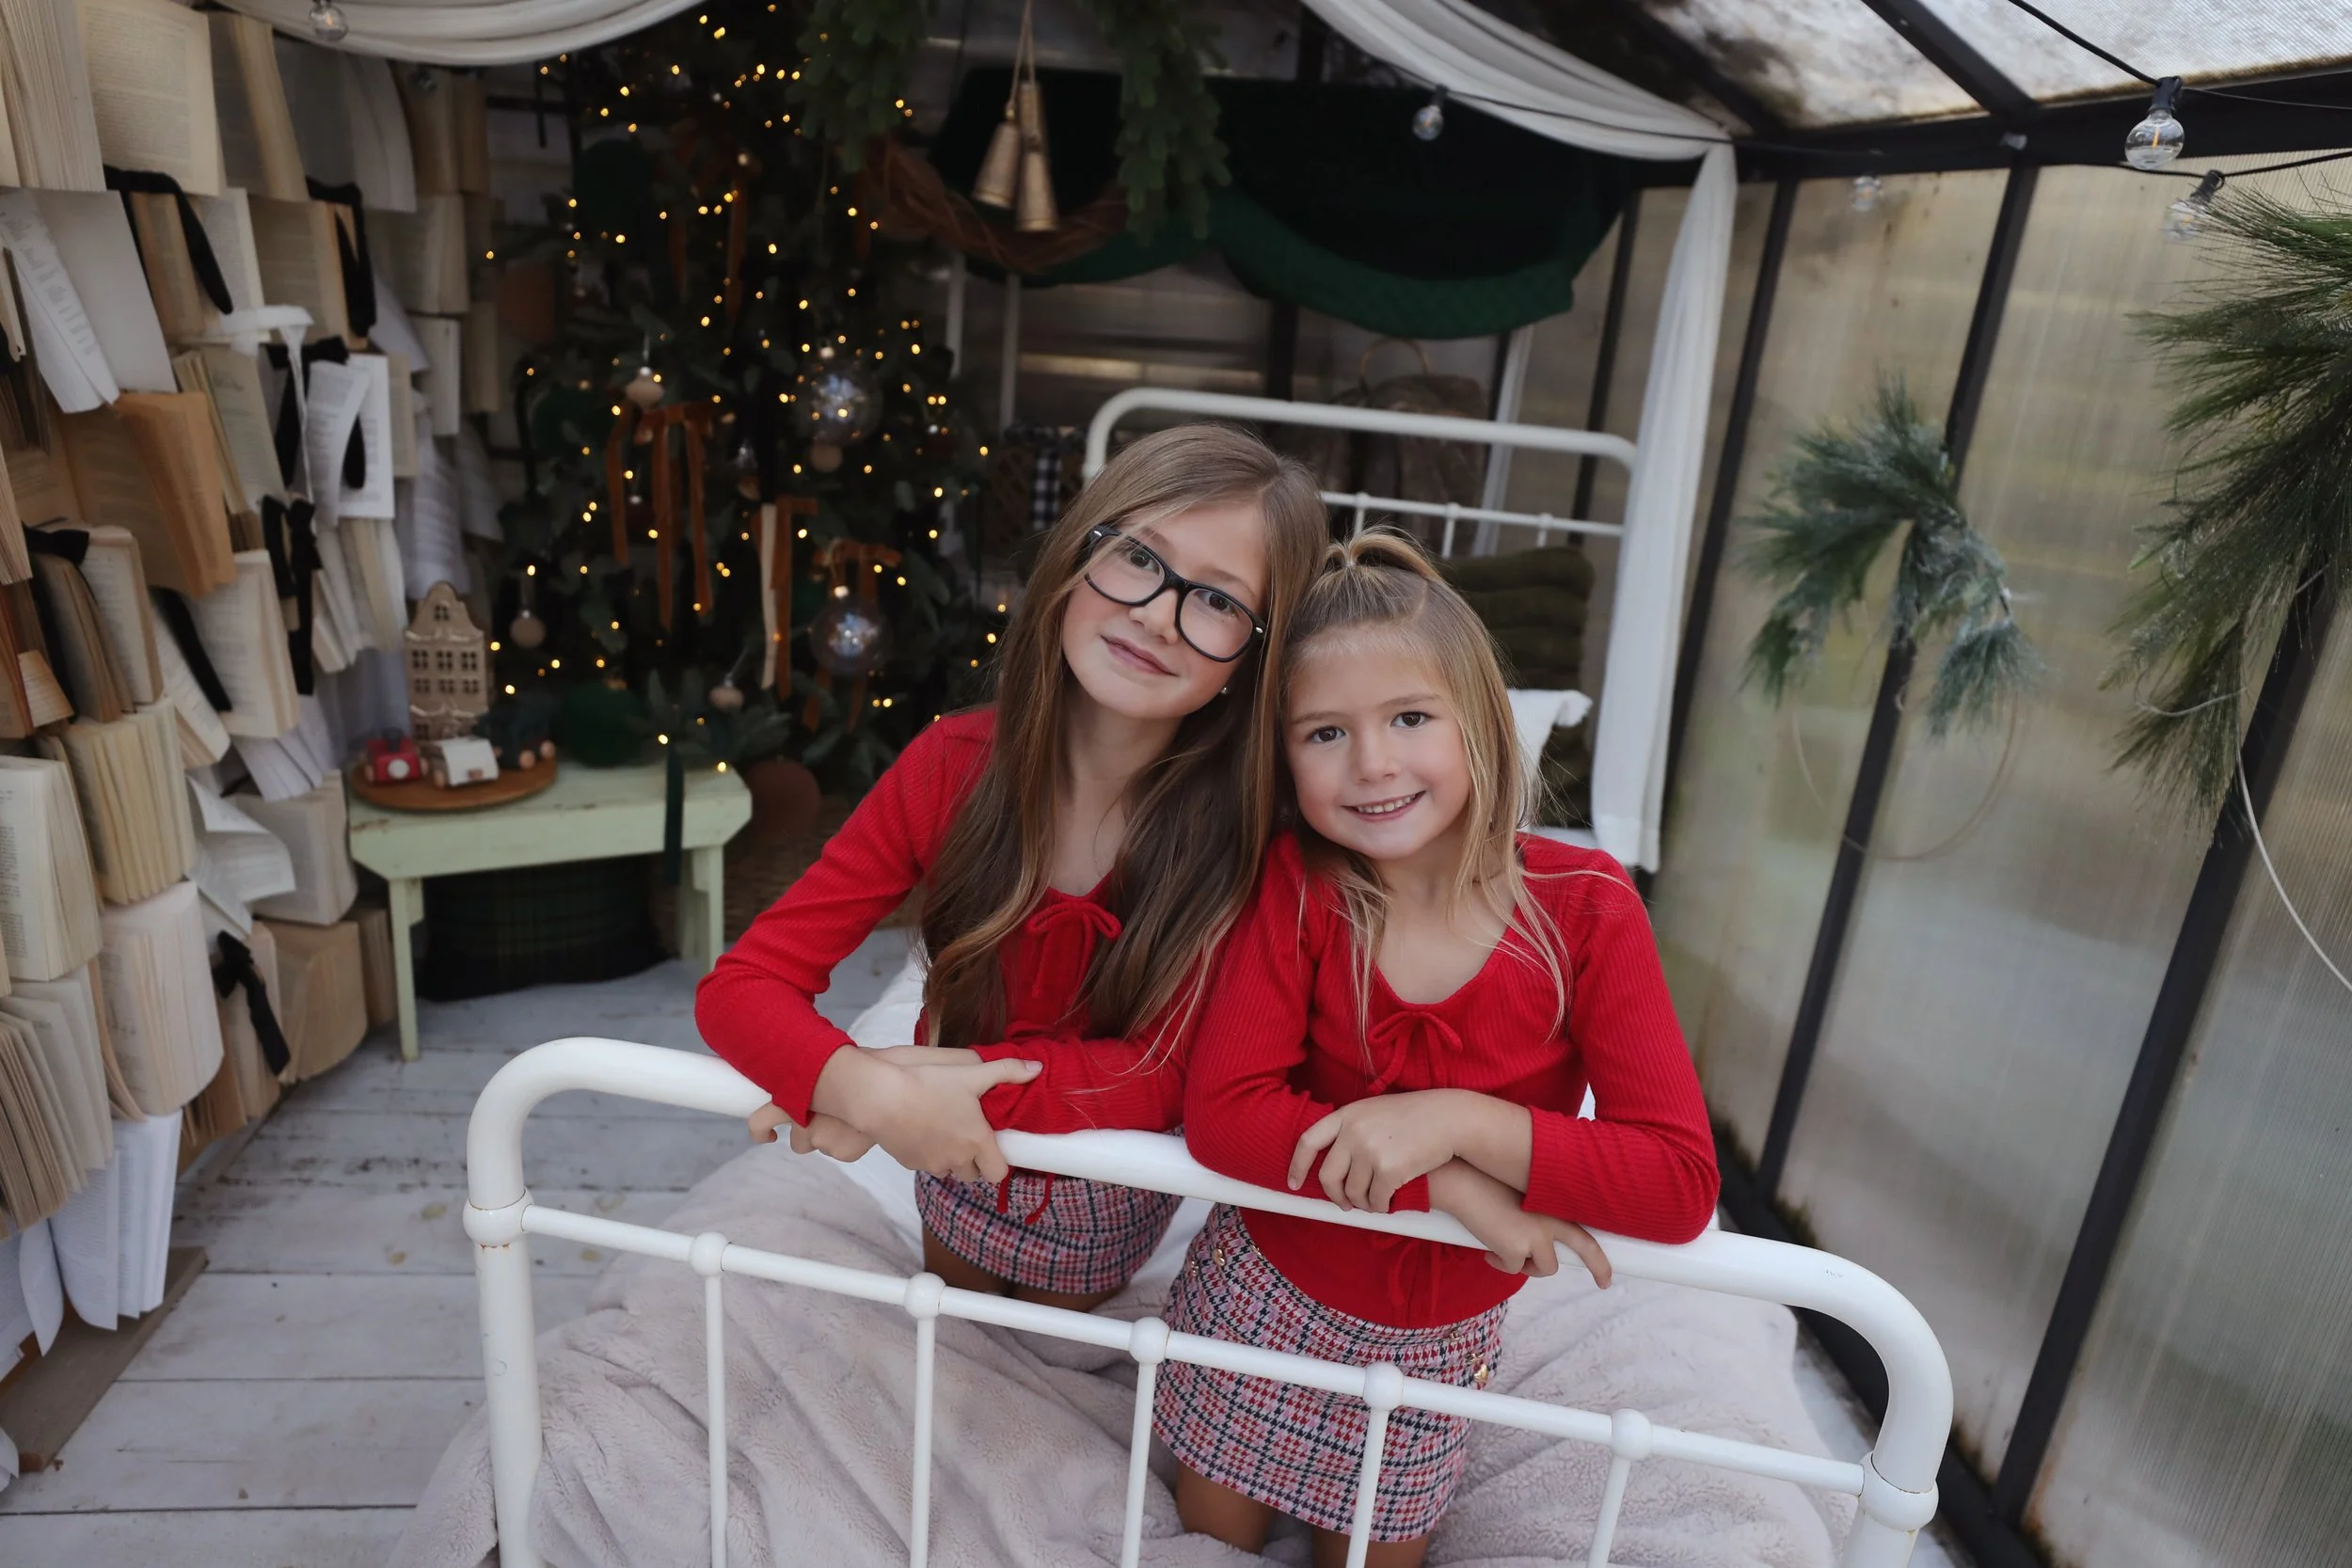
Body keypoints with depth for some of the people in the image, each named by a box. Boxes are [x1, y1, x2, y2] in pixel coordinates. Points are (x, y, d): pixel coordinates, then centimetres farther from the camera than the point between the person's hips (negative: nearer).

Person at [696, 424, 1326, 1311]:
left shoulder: (1243, 815, -30)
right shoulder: (951, 768, -25)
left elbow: (1170, 1072, -28)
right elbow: (741, 986, -24)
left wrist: (957, 1082, -39)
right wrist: (875, 1092, -43)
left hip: (1106, 1195, -1)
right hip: (958, 1164, 2)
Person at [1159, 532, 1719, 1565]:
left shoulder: (1586, 908, -21)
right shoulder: (1294, 883, -20)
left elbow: (1682, 1184, -25)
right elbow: (1222, 1114, -27)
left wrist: (1455, 1119, -35)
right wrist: (1456, 1190, -31)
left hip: (1436, 1337, 1)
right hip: (1264, 1291, 0)